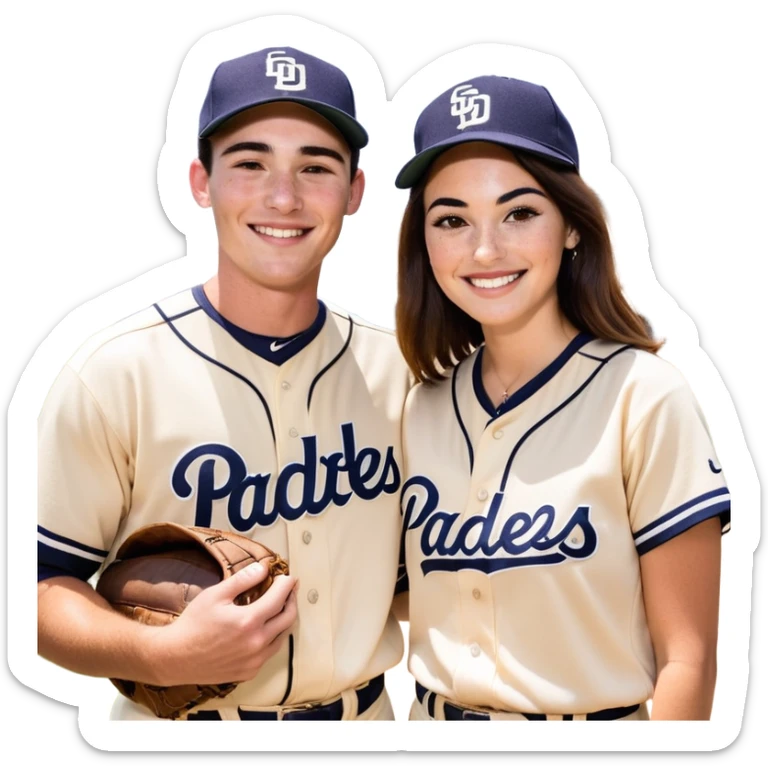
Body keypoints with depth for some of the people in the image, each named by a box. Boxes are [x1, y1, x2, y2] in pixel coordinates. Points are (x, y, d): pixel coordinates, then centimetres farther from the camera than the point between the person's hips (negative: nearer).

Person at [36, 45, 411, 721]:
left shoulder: (394, 367, -3)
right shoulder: (117, 371, -16)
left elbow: (417, 564, 8)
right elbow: (42, 584, -13)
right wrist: (163, 655, -28)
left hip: (364, 719, 4)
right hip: (184, 726, -3)